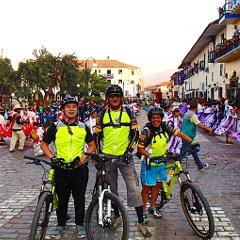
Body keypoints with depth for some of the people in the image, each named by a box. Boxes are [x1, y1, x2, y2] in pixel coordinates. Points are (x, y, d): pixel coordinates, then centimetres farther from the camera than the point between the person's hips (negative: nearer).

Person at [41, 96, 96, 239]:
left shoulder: (83, 127, 6)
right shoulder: (56, 127, 1)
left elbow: (92, 145, 13)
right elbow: (44, 144, 7)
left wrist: (84, 156, -4)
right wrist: (52, 157, -8)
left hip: (80, 169, 1)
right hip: (61, 169, -1)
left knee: (80, 199, 9)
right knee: (62, 199, 11)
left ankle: (80, 224, 25)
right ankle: (61, 224, 29)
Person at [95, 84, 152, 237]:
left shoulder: (129, 113, 2)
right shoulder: (102, 115, 4)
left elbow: (135, 133, 1)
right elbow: (98, 136, 9)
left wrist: (129, 150, -10)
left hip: (125, 156, -2)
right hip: (107, 157, 2)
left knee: (133, 188, -6)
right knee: (111, 189, 12)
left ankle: (141, 222, 2)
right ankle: (117, 217, 29)